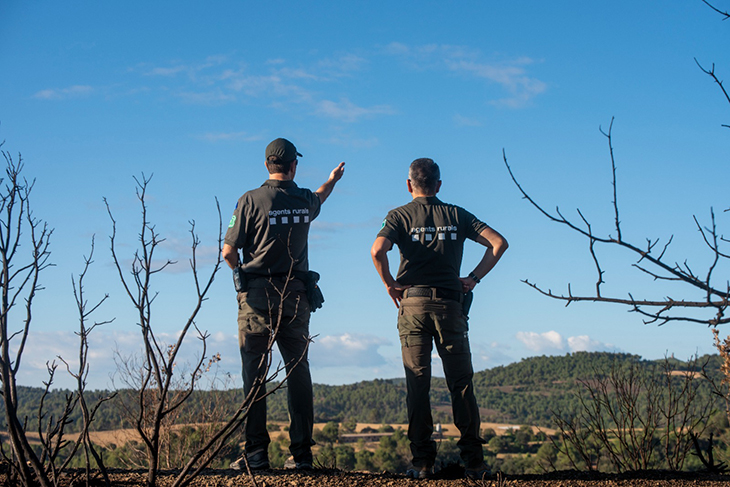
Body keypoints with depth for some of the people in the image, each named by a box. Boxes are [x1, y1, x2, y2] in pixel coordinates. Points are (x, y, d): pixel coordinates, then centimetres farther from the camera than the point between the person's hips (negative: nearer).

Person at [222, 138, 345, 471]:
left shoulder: (251, 200, -7)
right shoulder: (305, 200, 5)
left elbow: (228, 252, -5)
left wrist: (240, 270, 17)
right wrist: (332, 180, 53)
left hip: (257, 295, -3)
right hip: (296, 294, 3)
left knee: (254, 372, 1)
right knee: (298, 370, 6)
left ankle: (256, 453, -1)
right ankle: (302, 453, 6)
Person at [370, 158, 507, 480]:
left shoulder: (401, 215, 5)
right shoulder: (456, 215, 11)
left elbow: (377, 250, -14)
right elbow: (498, 242, 3)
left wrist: (389, 284, 0)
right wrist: (474, 278, 7)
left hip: (413, 303, -1)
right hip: (450, 304, 1)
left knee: (417, 386, 2)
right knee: (461, 384, 5)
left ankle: (422, 462, 1)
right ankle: (473, 462, 3)